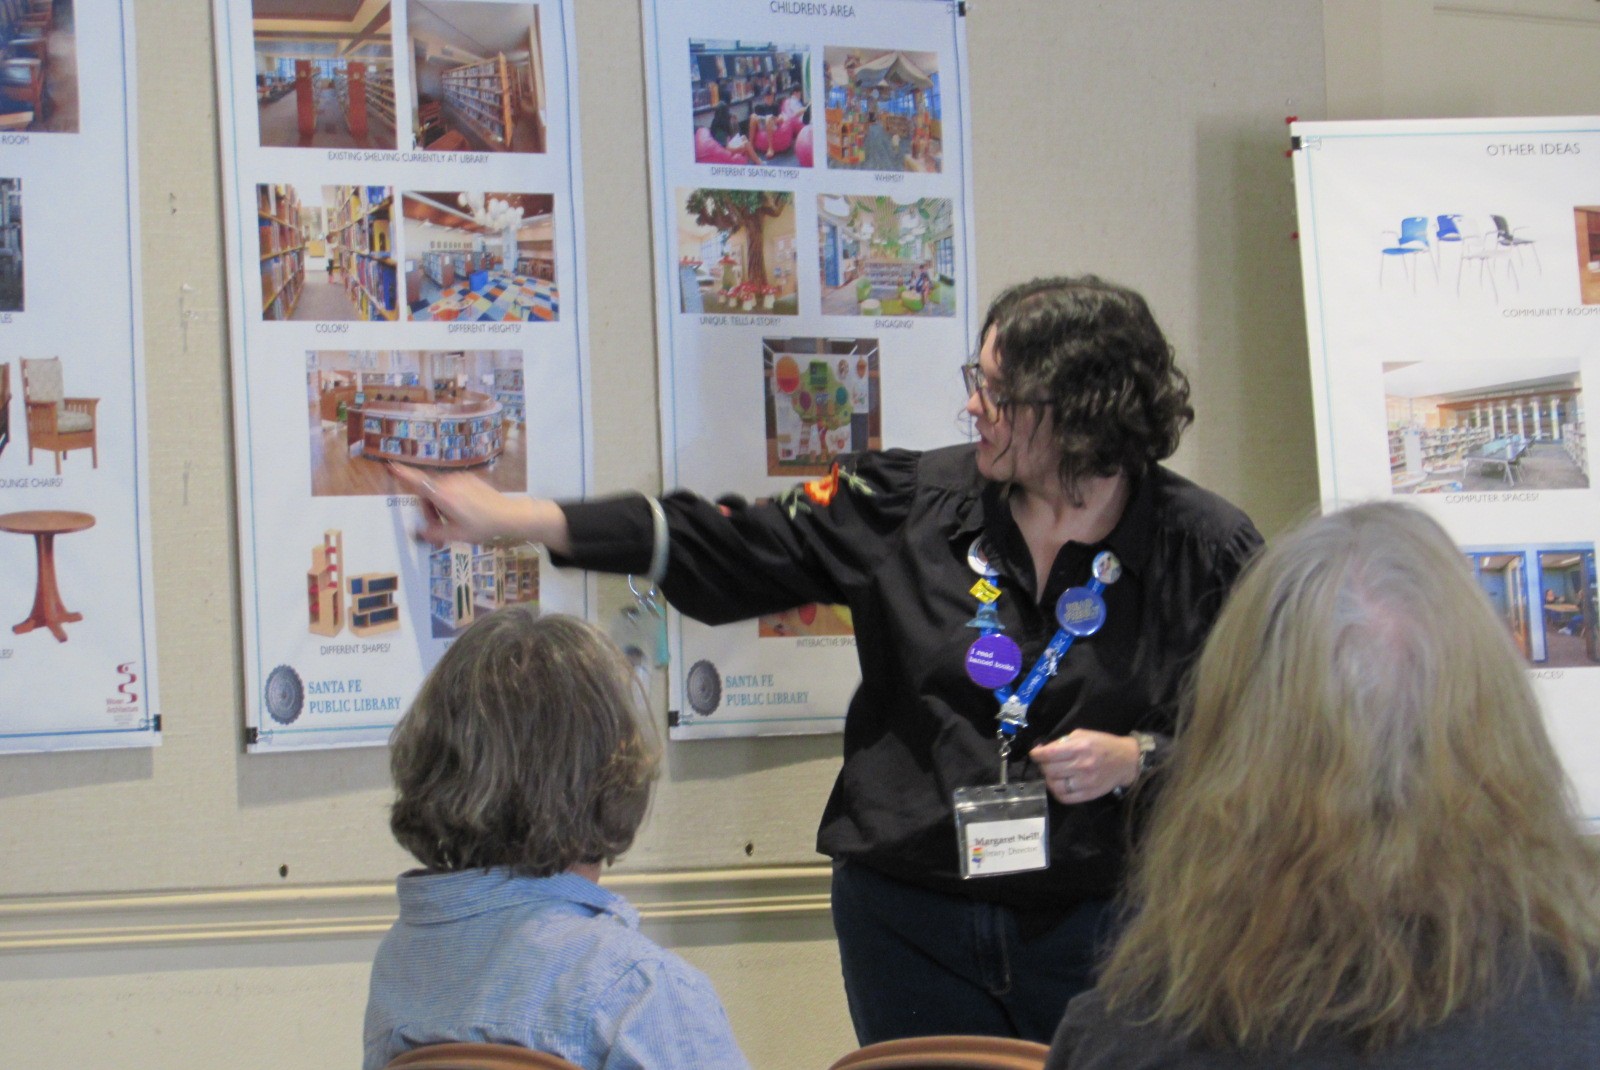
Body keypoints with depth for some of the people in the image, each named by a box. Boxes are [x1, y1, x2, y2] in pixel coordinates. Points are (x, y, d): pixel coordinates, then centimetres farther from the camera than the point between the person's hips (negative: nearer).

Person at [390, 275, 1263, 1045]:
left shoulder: (1205, 549, -4)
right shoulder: (911, 504, 1)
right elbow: (725, 546, 3)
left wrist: (1138, 758, -16)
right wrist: (510, 519, 0)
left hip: (1101, 927, -2)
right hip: (912, 921, 2)